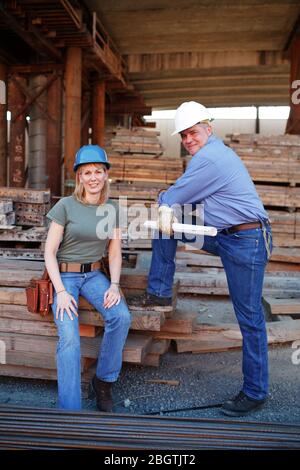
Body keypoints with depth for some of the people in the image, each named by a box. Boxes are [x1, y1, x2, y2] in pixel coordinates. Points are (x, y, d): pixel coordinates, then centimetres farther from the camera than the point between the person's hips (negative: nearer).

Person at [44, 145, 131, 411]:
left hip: (93, 275, 3)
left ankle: (104, 381, -2)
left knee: (122, 317, -23)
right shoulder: (65, 206, -8)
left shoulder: (112, 208, 3)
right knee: (69, 337, -25)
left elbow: (114, 252, 7)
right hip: (64, 275, -3)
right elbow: (49, 252, -7)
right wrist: (61, 292, -17)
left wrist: (114, 285, -9)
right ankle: (70, 409, -16)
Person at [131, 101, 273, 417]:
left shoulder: (209, 157, -17)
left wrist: (164, 202, 11)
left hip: (245, 241, -10)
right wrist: (167, 209, -2)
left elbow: (177, 194, -10)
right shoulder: (213, 153, 16)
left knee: (250, 319, -1)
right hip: (221, 236, 10)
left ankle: (255, 393, 13)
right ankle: (159, 294, 16)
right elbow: (185, 197, 15)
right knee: (164, 225, 9)